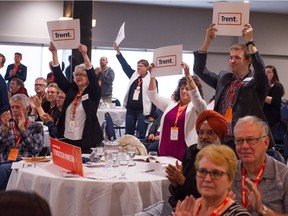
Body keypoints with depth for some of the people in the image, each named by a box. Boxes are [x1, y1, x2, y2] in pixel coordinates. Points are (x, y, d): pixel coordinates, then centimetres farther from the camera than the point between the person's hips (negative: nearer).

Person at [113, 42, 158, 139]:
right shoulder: (133, 75, 10)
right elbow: (125, 65, 10)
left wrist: (152, 115, -11)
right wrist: (118, 51, 1)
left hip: (143, 111, -5)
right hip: (130, 110, 5)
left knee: (141, 135, -3)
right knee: (128, 134, 10)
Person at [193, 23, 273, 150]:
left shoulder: (255, 83, 0)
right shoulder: (223, 78, 14)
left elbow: (260, 69, -21)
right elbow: (199, 69, 10)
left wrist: (250, 41, -19)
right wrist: (207, 41, 2)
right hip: (221, 140, 5)